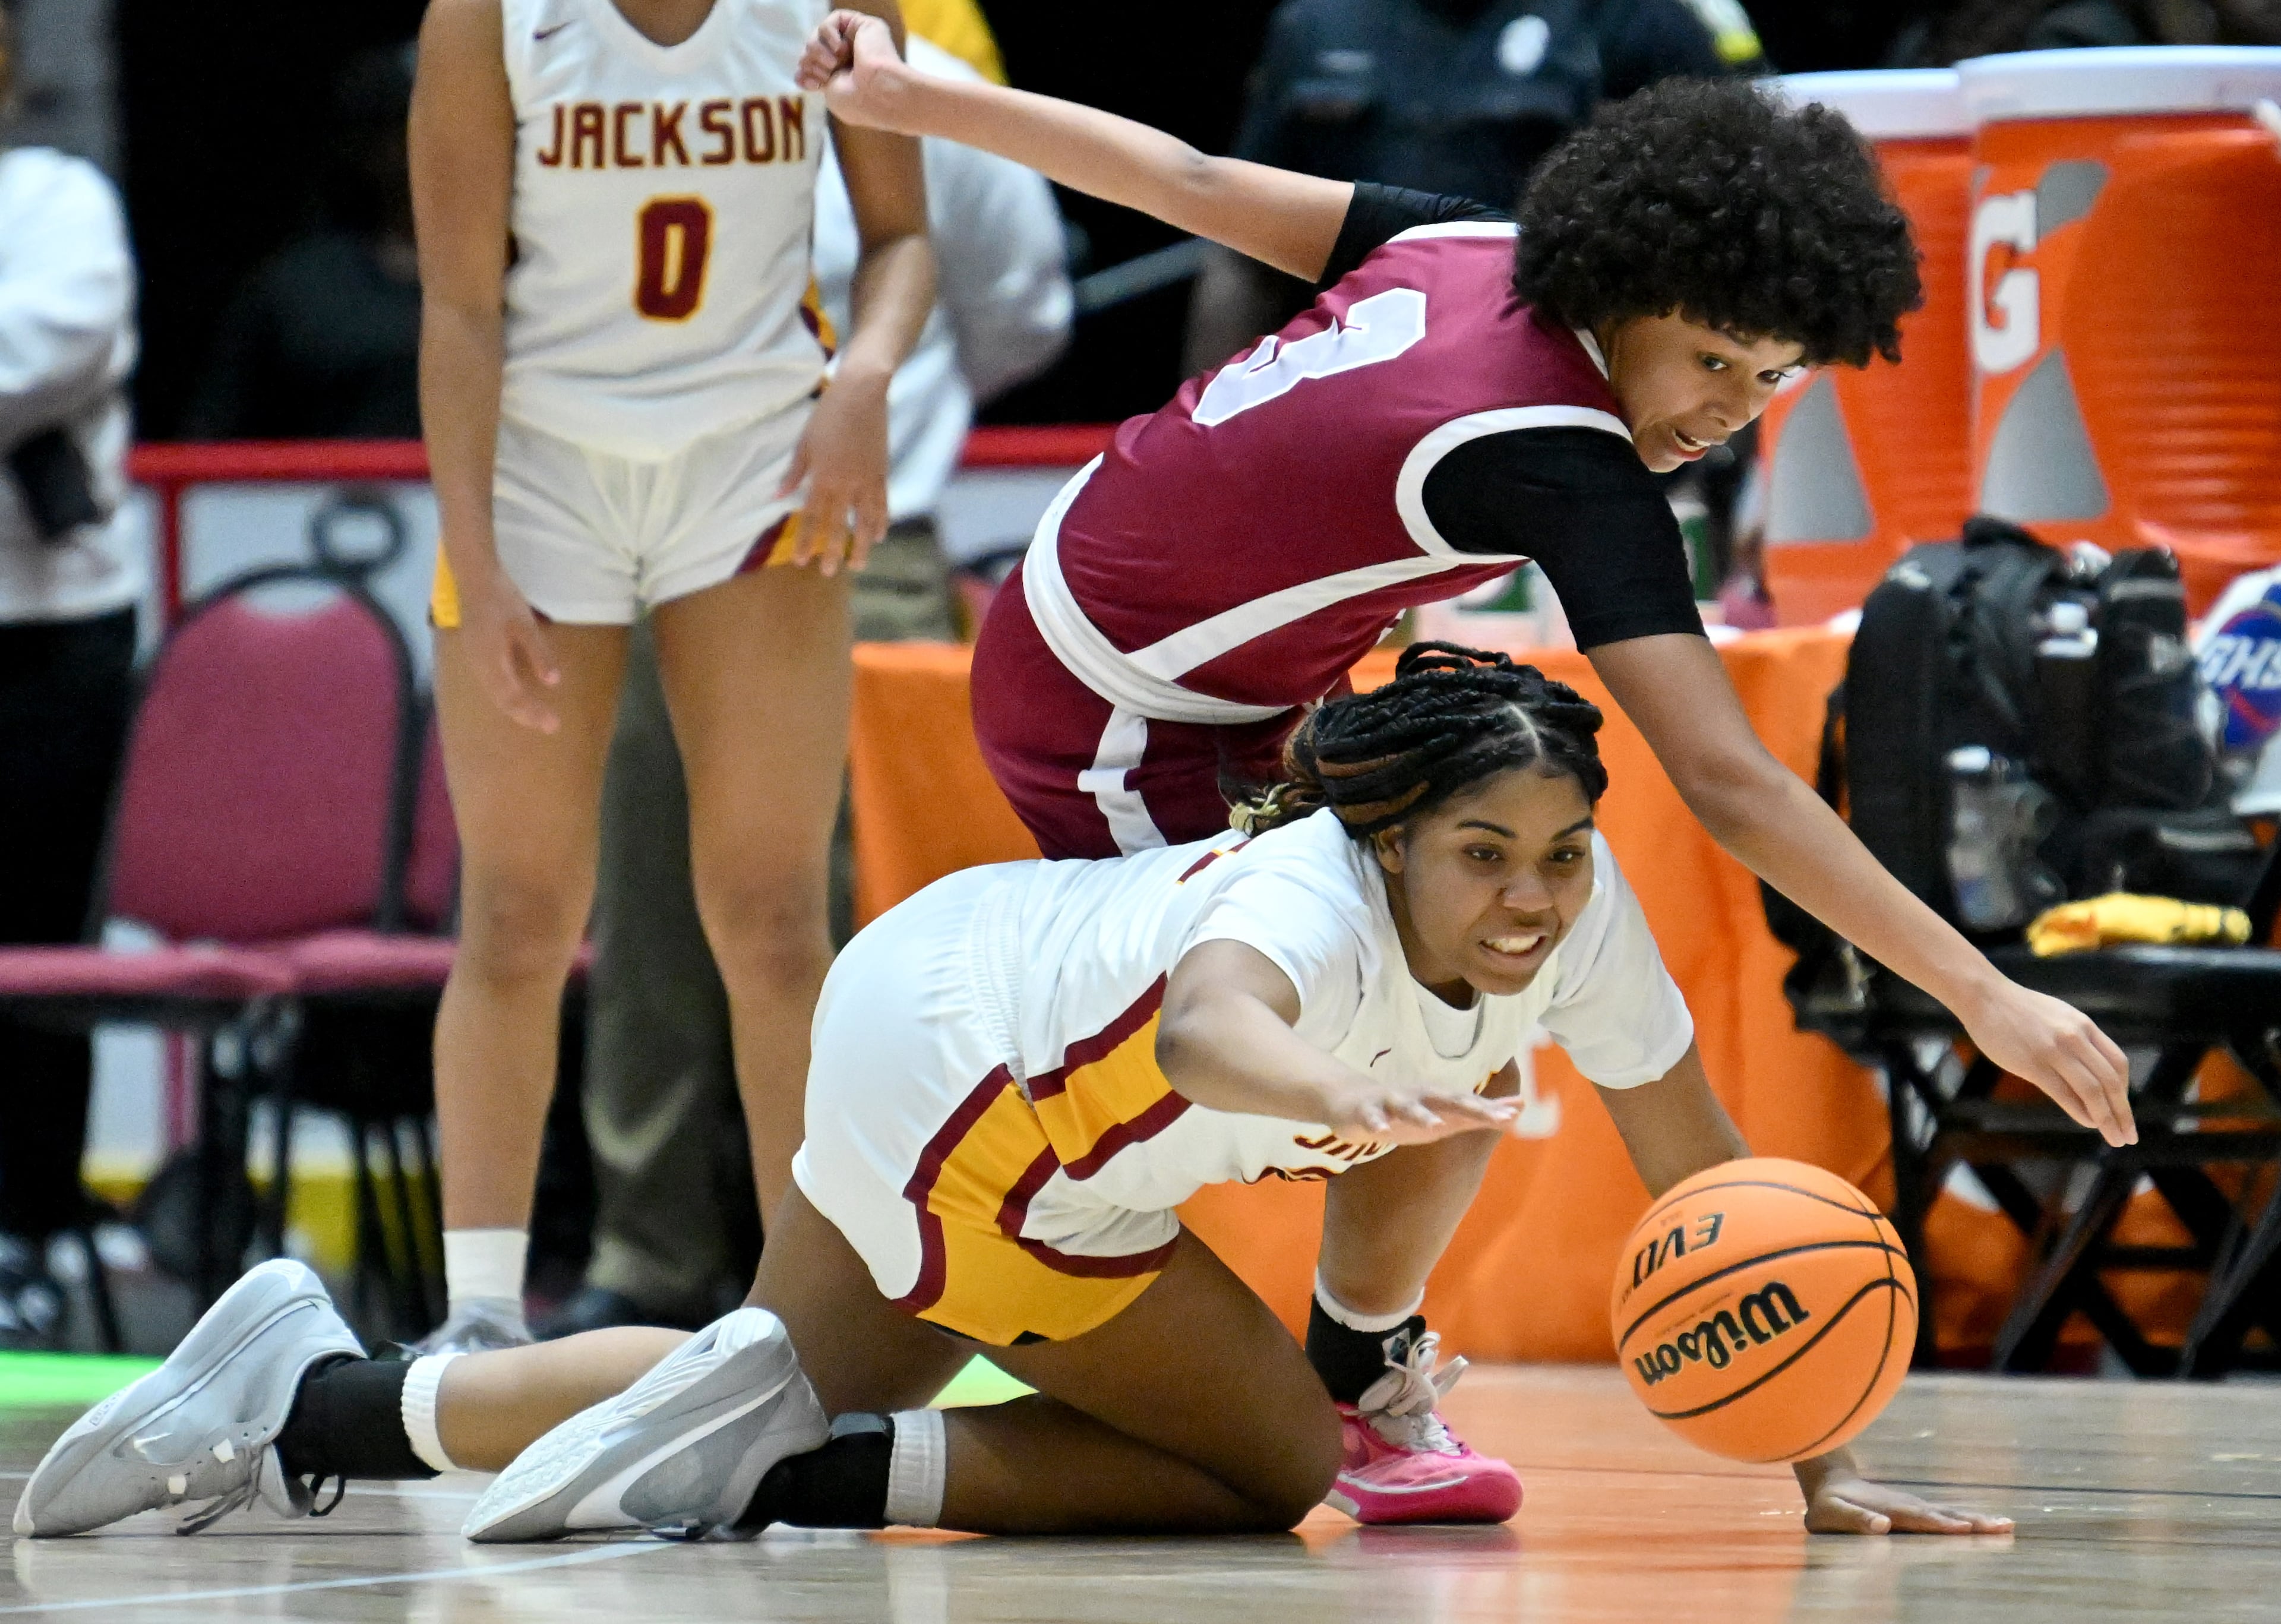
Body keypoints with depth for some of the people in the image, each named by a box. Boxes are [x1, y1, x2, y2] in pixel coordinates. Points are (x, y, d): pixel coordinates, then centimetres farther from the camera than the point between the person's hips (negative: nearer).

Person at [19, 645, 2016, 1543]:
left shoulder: (1577, 917, -12)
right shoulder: (1320, 903, -35)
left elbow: (1705, 1182, -6)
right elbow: (1213, 1017, -59)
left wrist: (1819, 1459, -12)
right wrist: (1330, 1106, -82)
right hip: (954, 1104, -8)